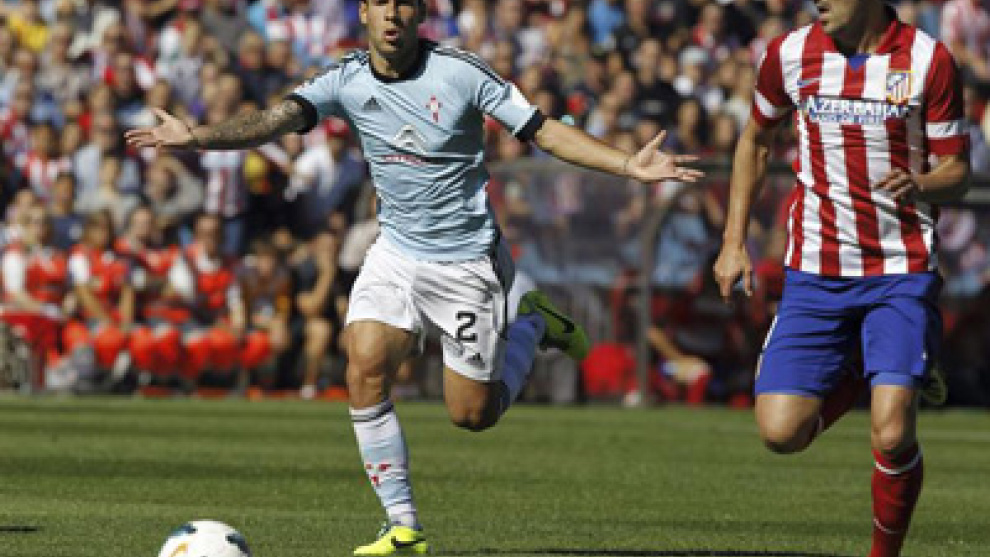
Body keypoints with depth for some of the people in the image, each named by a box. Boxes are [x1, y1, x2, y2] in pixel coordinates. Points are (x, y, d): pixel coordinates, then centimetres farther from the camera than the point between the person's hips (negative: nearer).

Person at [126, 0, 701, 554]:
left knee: (473, 414, 1)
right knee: (365, 370, -18)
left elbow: (544, 130, -13)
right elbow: (273, 121, -19)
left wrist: (630, 164, -23)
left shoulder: (459, 72, -15)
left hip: (469, 261, -3)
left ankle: (532, 325, 31)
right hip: (397, 253, 3)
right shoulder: (347, 80, -7)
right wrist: (196, 136, -36)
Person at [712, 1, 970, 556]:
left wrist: (920, 185, -24)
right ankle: (858, 378, 25)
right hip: (815, 274, 3)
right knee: (780, 432, -8)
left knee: (892, 436, -17)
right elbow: (755, 140, 18)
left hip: (902, 270, -3)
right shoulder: (790, 53, 1)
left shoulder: (929, 60, -7)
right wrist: (734, 240, 14)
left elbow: (957, 170, -1)